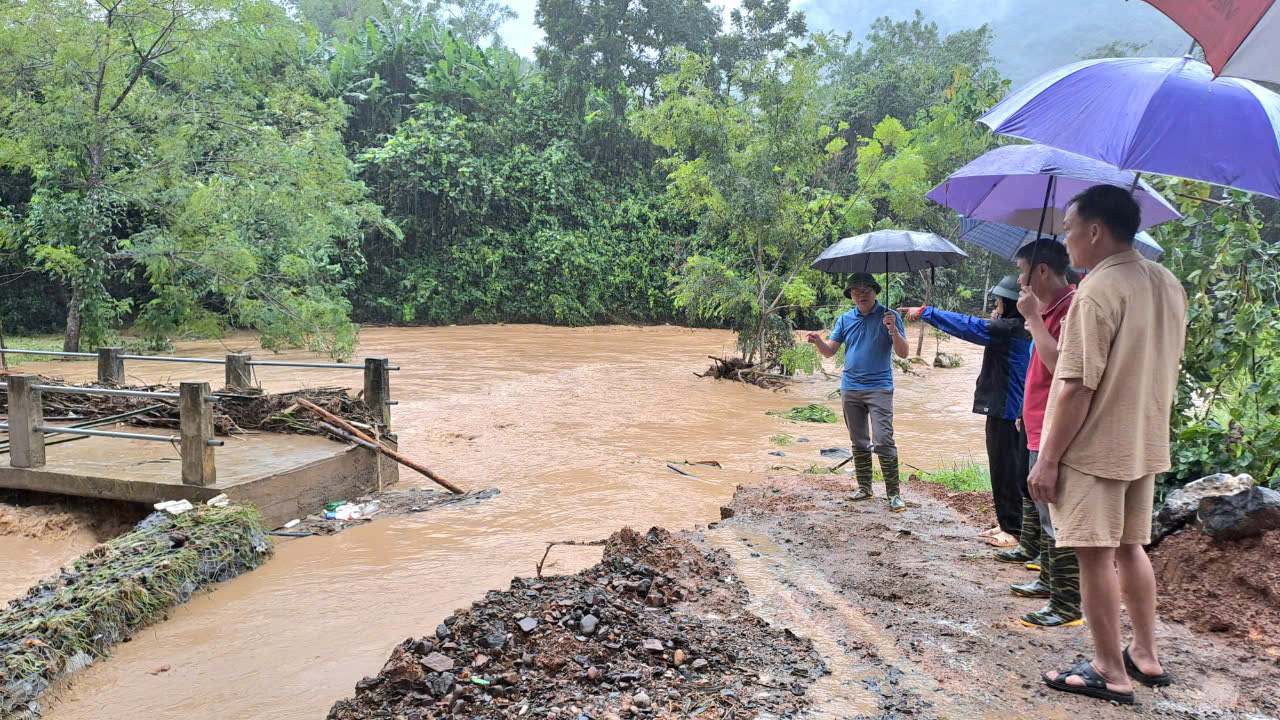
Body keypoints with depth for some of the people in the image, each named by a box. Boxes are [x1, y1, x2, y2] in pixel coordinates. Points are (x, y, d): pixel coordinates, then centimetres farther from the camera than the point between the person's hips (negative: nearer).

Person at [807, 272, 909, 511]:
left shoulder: (889, 316, -2)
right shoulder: (845, 320, 9)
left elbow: (903, 353, -7)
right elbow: (829, 351, 6)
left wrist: (893, 330, -24)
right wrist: (818, 342, -16)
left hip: (879, 387, -4)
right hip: (850, 388, 5)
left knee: (883, 442, -12)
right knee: (859, 443, 11)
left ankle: (894, 493, -6)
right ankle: (864, 488, 22)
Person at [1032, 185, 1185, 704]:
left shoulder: (1097, 291, -19)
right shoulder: (1169, 285, 9)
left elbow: (1077, 385, -22)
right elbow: (1166, 366, 17)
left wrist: (1048, 458, -17)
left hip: (1093, 448, -9)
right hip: (1145, 446, 9)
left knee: (1096, 555, 1)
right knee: (1130, 547, 19)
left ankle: (1110, 672, 10)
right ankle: (1145, 656, 29)